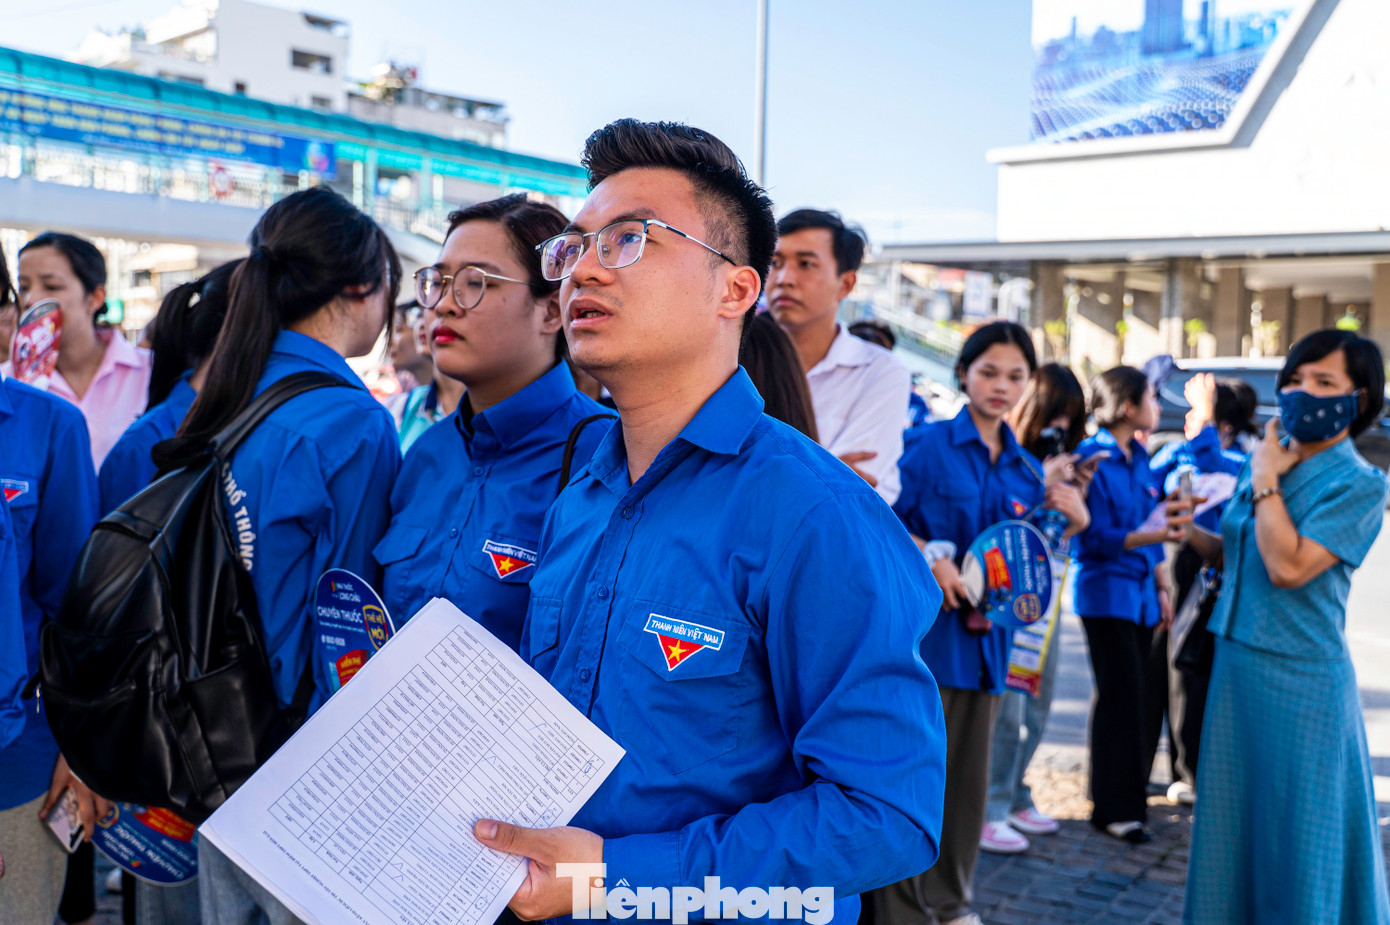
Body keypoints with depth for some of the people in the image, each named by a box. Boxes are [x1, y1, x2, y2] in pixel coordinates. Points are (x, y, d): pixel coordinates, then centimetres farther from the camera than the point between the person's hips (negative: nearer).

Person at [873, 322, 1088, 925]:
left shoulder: (1027, 470, 13)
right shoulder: (929, 446, -5)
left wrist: (1072, 523, 0)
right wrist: (931, 555, -21)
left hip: (986, 637, 6)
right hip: (927, 628, -6)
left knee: (969, 776, 14)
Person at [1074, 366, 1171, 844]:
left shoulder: (1139, 458, 12)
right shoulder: (1093, 458, -12)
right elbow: (1096, 538, -16)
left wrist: (1160, 587, 15)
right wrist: (1155, 533, -26)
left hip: (1140, 593, 7)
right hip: (1106, 592, -7)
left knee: (1129, 697, 11)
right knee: (1121, 697, -6)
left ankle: (1128, 794, 22)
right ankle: (1115, 808, 3)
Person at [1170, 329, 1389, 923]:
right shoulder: (1267, 460, 8)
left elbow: (1289, 567, -23)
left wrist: (1266, 481, -14)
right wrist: (1193, 534, -2)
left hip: (1301, 677, -6)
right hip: (1237, 663, 7)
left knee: (1298, 833, 5)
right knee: (1233, 823, 16)